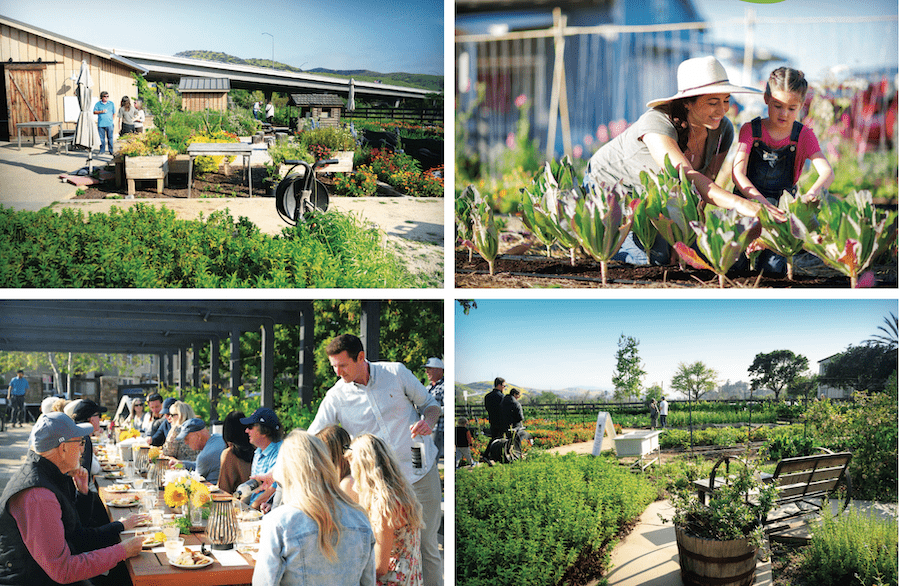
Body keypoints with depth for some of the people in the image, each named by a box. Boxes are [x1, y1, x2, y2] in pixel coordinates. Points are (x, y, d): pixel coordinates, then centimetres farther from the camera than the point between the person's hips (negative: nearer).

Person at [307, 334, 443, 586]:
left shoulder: (396, 372, -4)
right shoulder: (336, 397, -5)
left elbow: (430, 404, 8)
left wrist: (427, 422, -15)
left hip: (422, 471, 0)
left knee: (427, 543, 5)